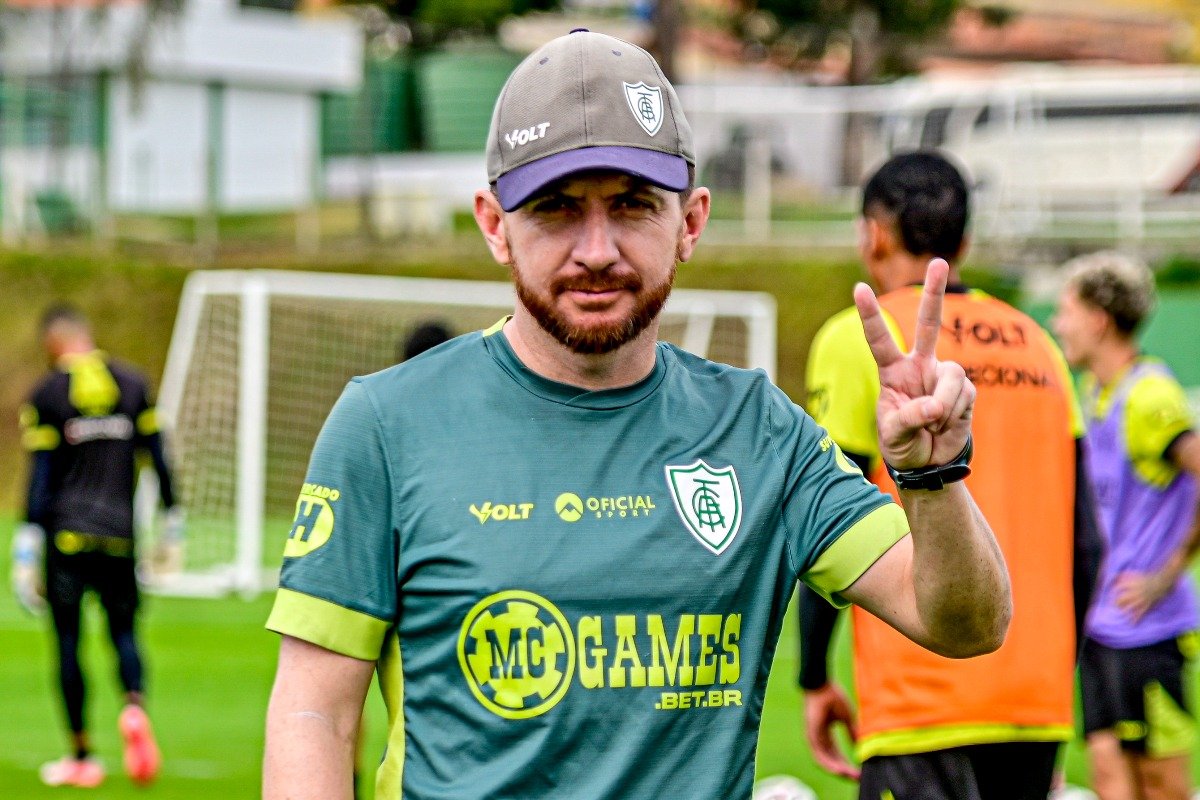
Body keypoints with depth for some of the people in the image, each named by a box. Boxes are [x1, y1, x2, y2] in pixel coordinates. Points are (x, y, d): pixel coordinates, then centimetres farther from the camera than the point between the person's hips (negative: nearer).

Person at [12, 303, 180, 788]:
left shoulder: (48, 393, -2)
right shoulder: (131, 383, 6)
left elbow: (41, 473, -6)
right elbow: (156, 454, 8)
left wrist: (27, 545, -5)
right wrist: (171, 520, 16)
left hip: (66, 533, -2)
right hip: (119, 531, 3)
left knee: (68, 642, 5)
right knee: (123, 630, 12)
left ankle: (81, 757, 7)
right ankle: (135, 707, -19)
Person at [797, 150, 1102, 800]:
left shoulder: (857, 339, -2)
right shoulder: (1036, 344, 14)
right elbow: (1085, 544, 12)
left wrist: (814, 681, 3)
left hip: (922, 703, -6)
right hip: (1036, 705, 6)